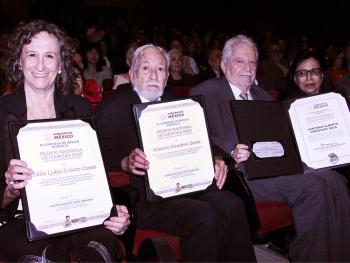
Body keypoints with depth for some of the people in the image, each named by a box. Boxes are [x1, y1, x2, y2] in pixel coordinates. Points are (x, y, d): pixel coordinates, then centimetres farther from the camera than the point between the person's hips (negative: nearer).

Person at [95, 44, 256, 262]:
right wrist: (125, 162, -26)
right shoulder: (113, 108, 4)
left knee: (231, 205, -21)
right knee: (202, 215, -27)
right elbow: (102, 156, -6)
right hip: (142, 197, -5)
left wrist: (213, 160, -4)